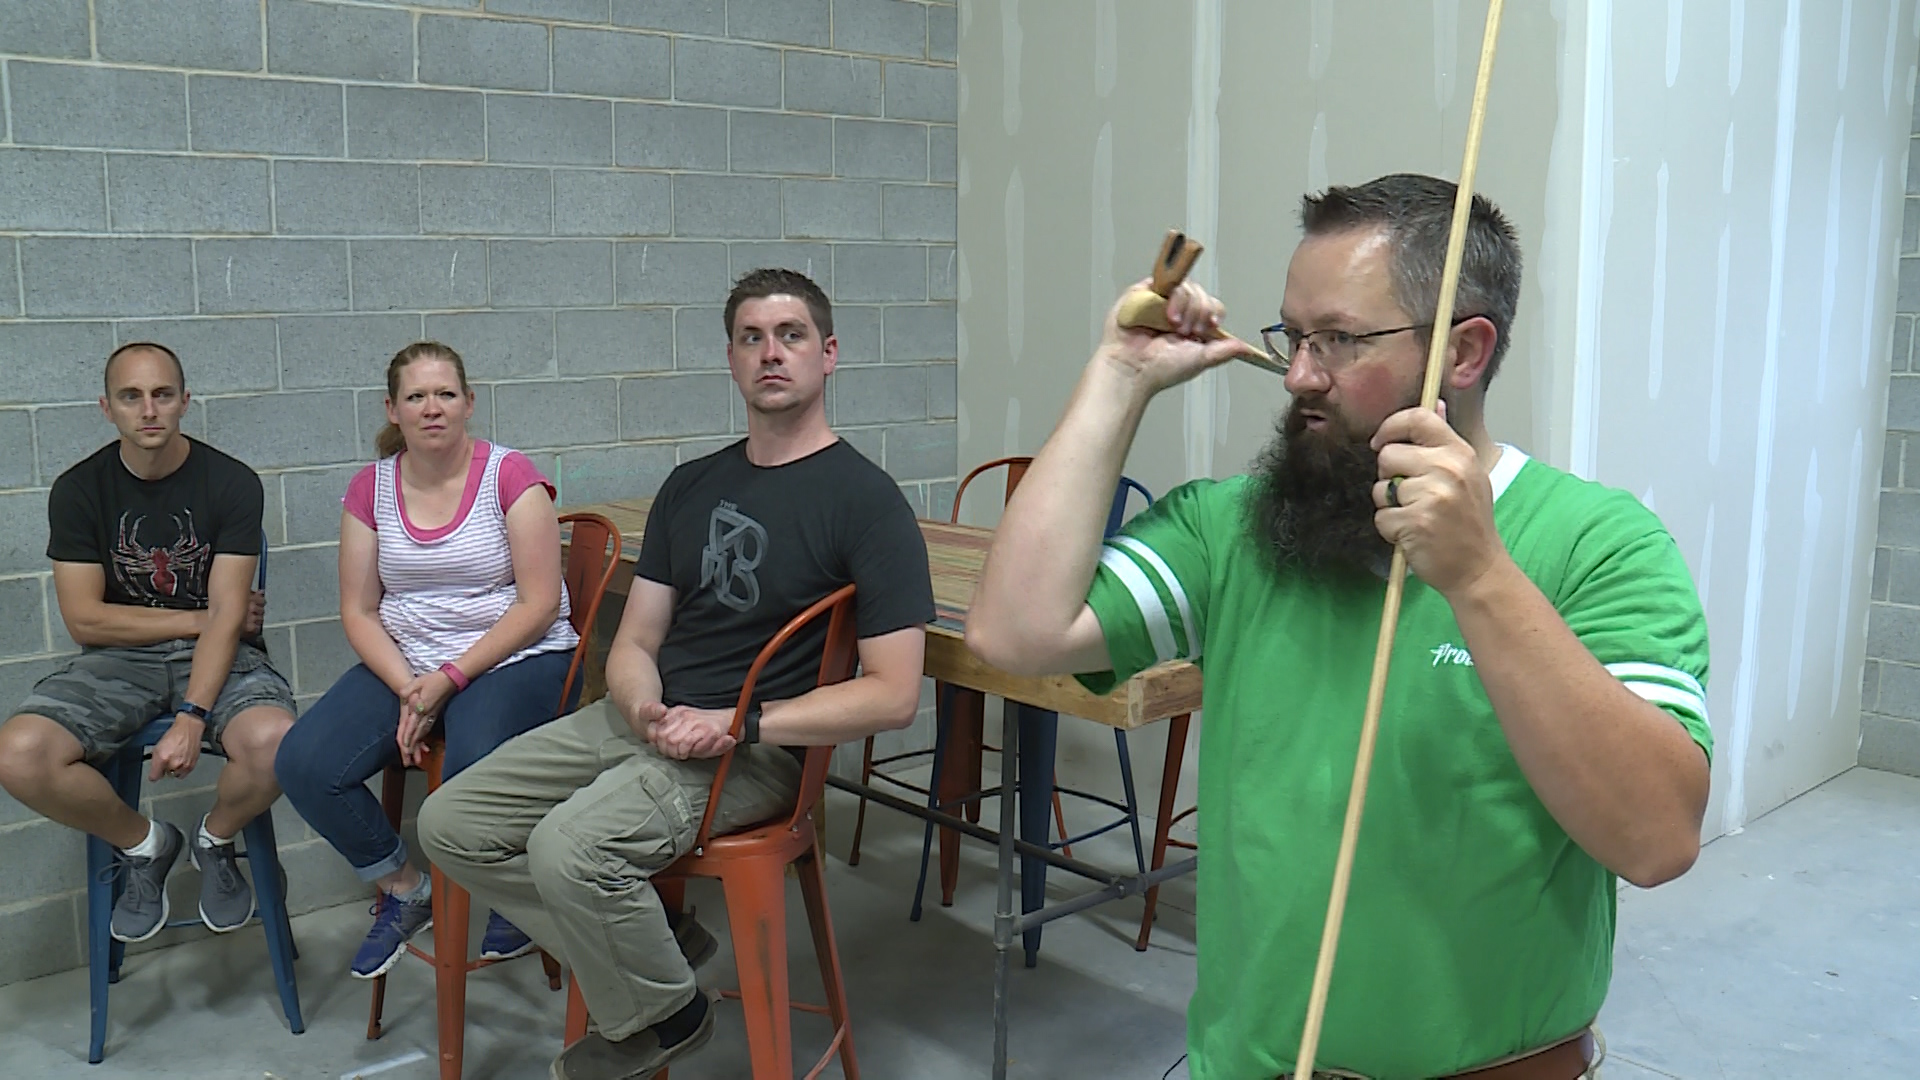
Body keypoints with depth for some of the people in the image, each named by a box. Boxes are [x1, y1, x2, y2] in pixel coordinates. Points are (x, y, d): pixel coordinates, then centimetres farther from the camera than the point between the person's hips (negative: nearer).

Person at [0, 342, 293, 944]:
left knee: (275, 743, -34)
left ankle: (216, 840, 4)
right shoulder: (78, 490, 1)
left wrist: (191, 718, -24)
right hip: (118, 659, 2)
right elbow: (85, 620, -2)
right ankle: (143, 844, 4)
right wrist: (202, 617, -7)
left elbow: (228, 617, -12)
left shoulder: (231, 483, -5)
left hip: (217, 653, -2)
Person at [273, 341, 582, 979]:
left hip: (515, 658, -5)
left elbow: (539, 603, -10)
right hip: (403, 663, 5)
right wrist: (408, 689, -12)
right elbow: (358, 612, 6)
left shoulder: (509, 476, -5)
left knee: (473, 774, -34)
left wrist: (450, 679, -16)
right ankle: (404, 889, 7)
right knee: (302, 765, -18)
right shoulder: (371, 489, 8)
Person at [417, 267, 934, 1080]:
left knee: (570, 848, -29)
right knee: (450, 825, -2)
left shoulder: (865, 499, -9)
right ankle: (644, 943, 9)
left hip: (758, 748, -7)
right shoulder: (692, 486, 13)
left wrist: (737, 725, -20)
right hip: (645, 719, 7)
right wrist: (643, 710, -11)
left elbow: (893, 694, -15)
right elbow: (634, 643, 12)